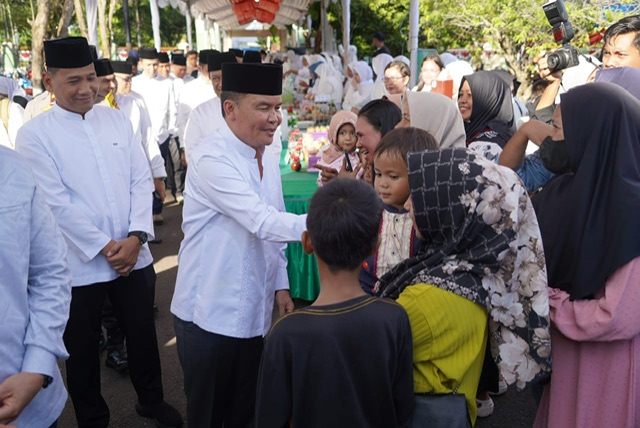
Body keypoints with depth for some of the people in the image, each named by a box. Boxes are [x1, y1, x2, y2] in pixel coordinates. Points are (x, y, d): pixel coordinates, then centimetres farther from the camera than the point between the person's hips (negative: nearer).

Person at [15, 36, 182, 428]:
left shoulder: (116, 119, 4)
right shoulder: (35, 134, -8)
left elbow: (141, 180, 1)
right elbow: (57, 202, -13)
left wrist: (136, 237, -10)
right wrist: (105, 248, -13)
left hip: (134, 256, 3)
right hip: (79, 264, -3)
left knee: (143, 335, 18)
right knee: (83, 349, 14)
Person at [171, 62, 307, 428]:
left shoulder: (268, 160, 6)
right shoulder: (211, 159, -20)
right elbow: (264, 223, -28)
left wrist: (281, 285, 10)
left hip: (254, 309, 7)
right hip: (210, 313, -7)